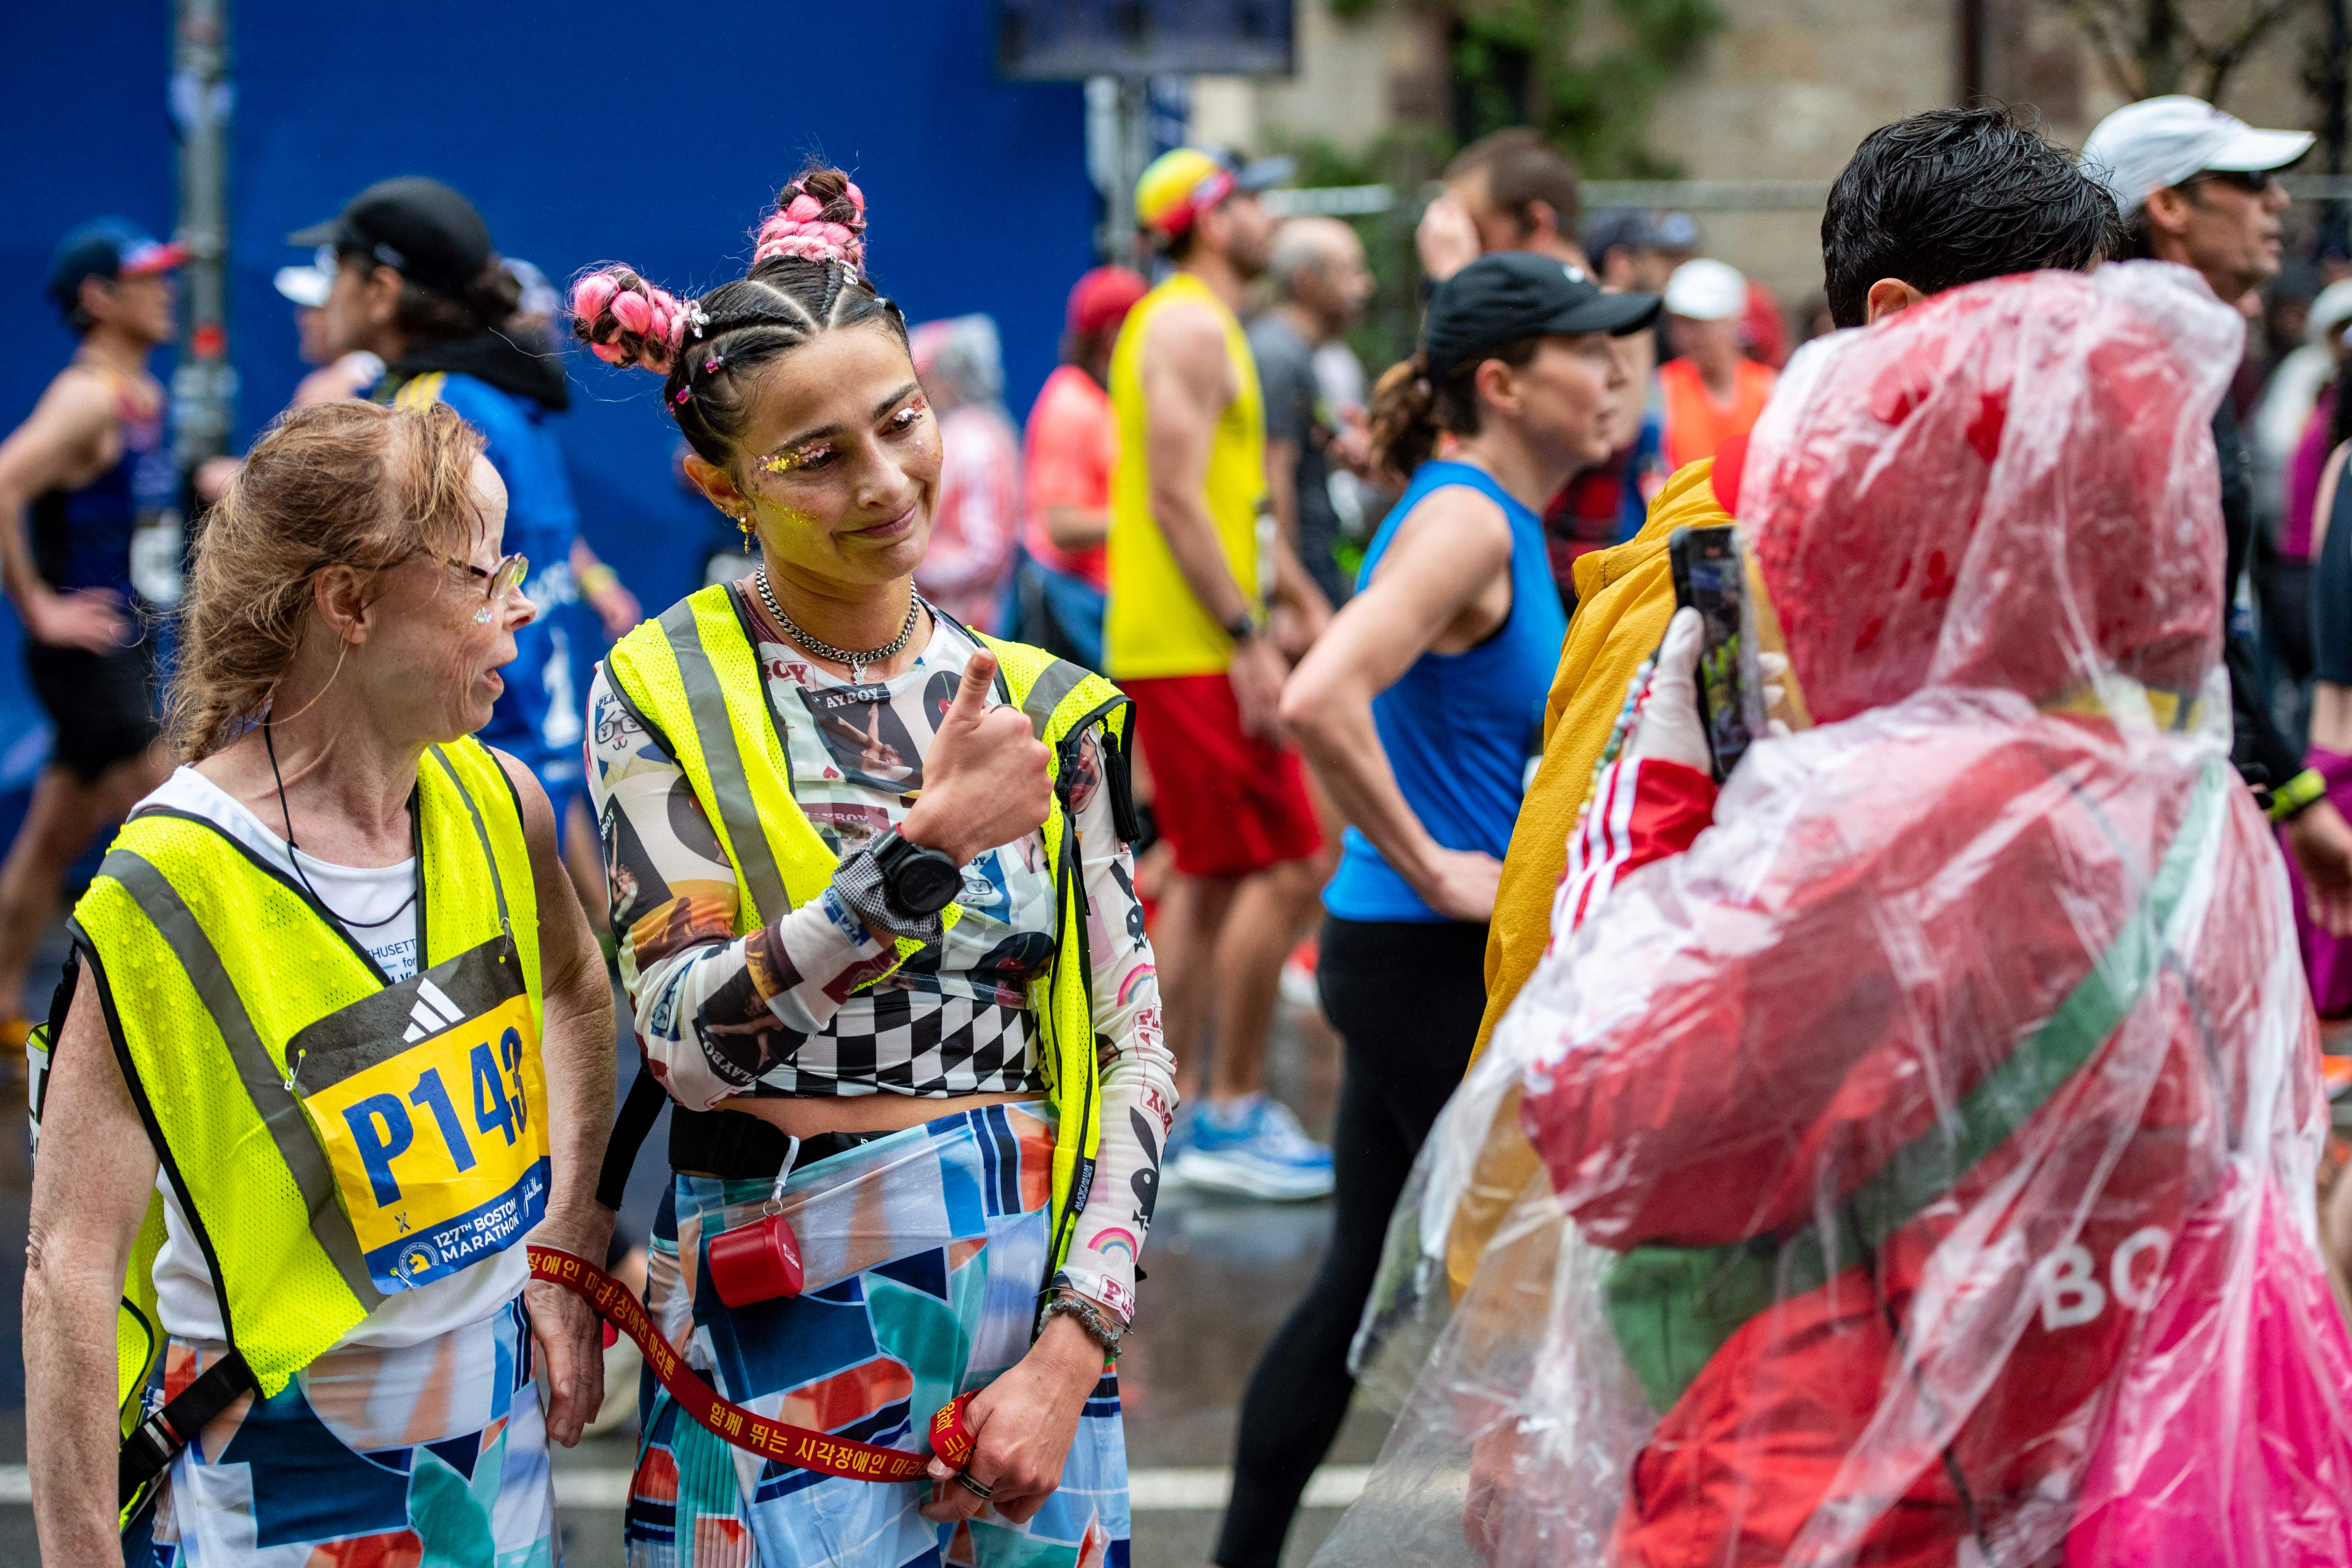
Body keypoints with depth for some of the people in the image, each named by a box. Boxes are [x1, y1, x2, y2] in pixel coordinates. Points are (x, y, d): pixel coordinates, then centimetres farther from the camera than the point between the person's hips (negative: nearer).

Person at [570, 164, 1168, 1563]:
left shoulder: (1037, 705, 5)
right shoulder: (667, 697, -4)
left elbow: (1133, 1045, 2)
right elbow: (690, 1039, -16)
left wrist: (1071, 1347, -9)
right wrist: (924, 846, -25)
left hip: (1036, 1294, 3)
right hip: (786, 1327, -3)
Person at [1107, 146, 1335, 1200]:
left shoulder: (1195, 325, 20)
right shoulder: (1193, 328, -13)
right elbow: (1176, 500, -20)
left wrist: (1300, 598, 22)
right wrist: (1248, 637, -22)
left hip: (1171, 648, 11)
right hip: (1196, 648, -11)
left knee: (1210, 877, 13)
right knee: (1285, 867, -10)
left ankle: (1179, 1110, 16)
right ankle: (1233, 1115, -8)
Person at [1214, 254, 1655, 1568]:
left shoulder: (1502, 522, 13)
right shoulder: (1463, 523, -17)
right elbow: (1319, 701, -31)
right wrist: (1432, 869, -23)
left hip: (1420, 962, 10)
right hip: (1435, 963, -10)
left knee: (1371, 1277, 13)